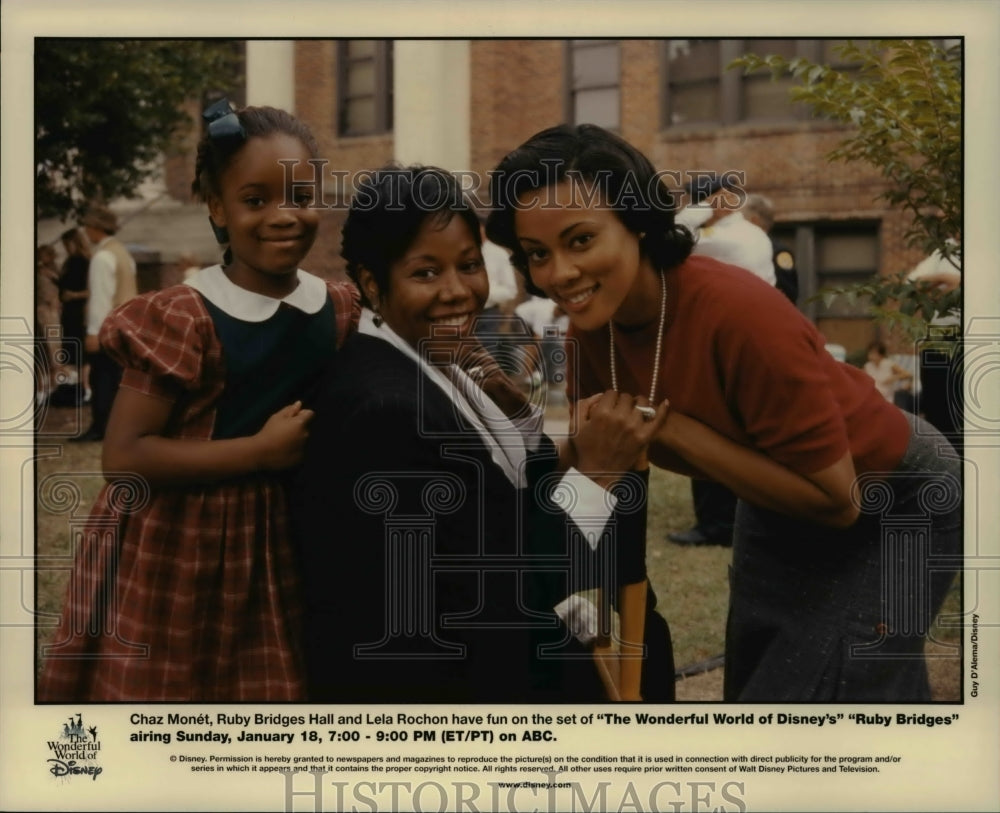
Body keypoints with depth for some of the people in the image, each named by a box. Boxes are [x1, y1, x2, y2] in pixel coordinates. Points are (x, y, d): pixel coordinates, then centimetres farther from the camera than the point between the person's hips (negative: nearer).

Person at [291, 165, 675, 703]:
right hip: (426, 683, -8)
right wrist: (596, 474, -21)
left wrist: (515, 416, -13)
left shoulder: (432, 364, 2)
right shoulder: (388, 407, -26)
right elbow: (497, 605, -25)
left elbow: (513, 505, 1)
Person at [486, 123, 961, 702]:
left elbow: (835, 499, -31)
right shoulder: (592, 326, -14)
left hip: (893, 506, -7)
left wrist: (671, 426, -32)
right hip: (781, 511, 7)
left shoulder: (739, 314, -35)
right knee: (753, 685, 18)